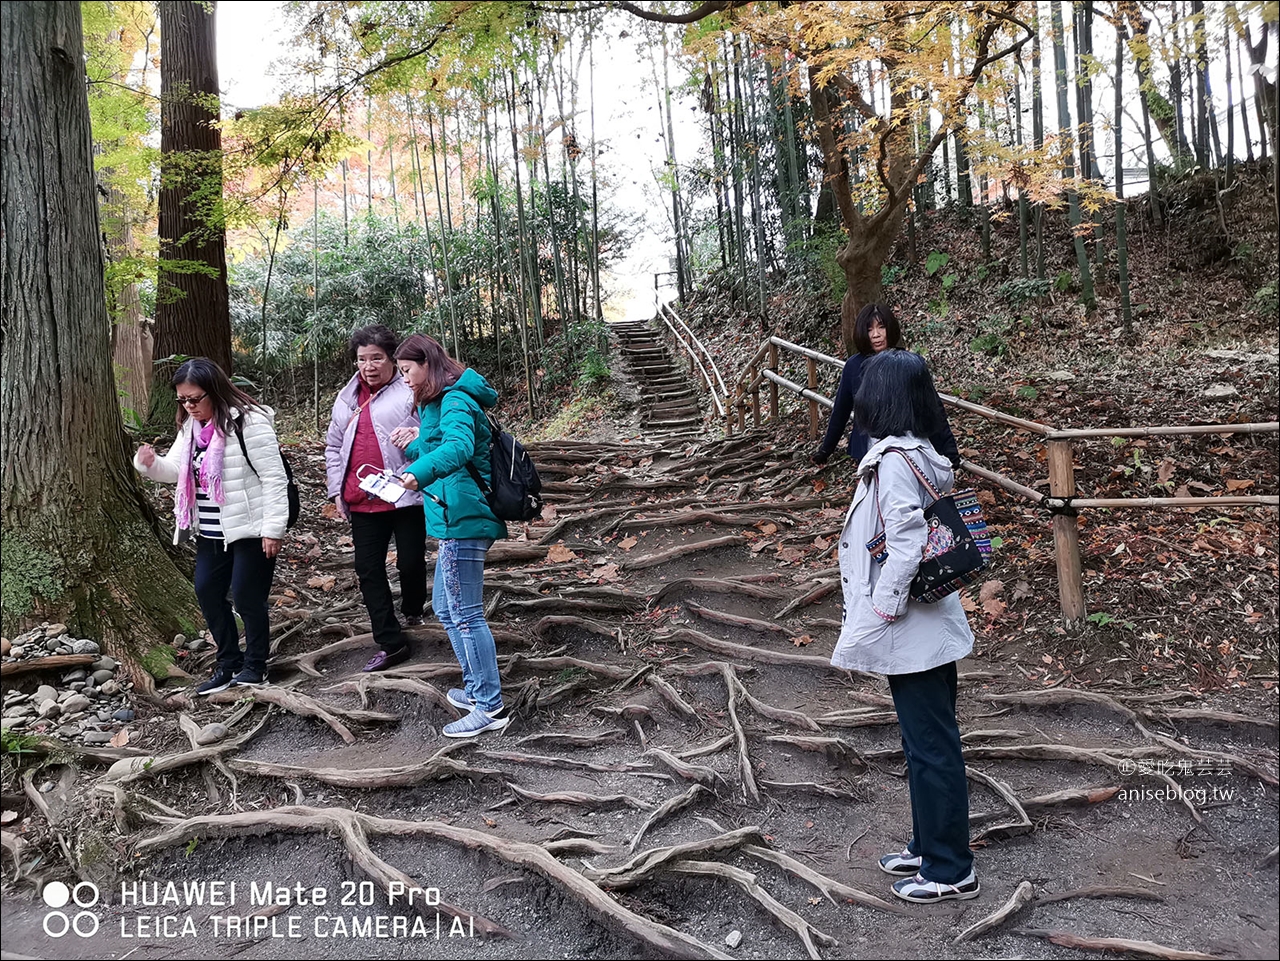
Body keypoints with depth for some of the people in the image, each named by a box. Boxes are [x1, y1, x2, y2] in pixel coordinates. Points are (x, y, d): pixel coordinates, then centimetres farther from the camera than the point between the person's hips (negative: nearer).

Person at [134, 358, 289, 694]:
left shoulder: (248, 422, -18)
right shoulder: (191, 426, 9)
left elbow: (274, 478, -18)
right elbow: (175, 469, 14)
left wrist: (273, 528, -19)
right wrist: (150, 463, -10)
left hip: (249, 529, -9)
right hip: (211, 532, 9)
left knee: (247, 596, 0)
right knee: (207, 591, 12)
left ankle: (255, 665, 19)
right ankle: (229, 663, 26)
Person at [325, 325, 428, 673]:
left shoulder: (411, 393, -6)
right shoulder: (347, 399, 13)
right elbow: (333, 447, 20)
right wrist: (337, 491, 13)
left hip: (406, 497, -5)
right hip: (362, 501, 6)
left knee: (411, 563, 7)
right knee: (368, 571, 5)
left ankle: (412, 611, 38)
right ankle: (391, 644, 13)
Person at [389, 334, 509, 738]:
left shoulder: (455, 401, -13)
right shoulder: (439, 402, 20)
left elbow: (458, 447, -33)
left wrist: (417, 473, -48)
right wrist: (415, 445, 10)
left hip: (462, 519, -11)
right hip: (457, 520, 11)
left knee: (465, 614, -5)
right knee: (445, 608, 20)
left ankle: (491, 707, 4)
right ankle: (477, 687, 32)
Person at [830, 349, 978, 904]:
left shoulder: (894, 461, -21)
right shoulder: (922, 453, 7)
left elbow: (907, 548, -28)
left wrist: (874, 621, -20)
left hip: (912, 633, -10)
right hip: (928, 627, 10)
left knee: (930, 748, 5)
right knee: (929, 743, 20)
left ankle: (950, 871, 21)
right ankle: (929, 847, 37)